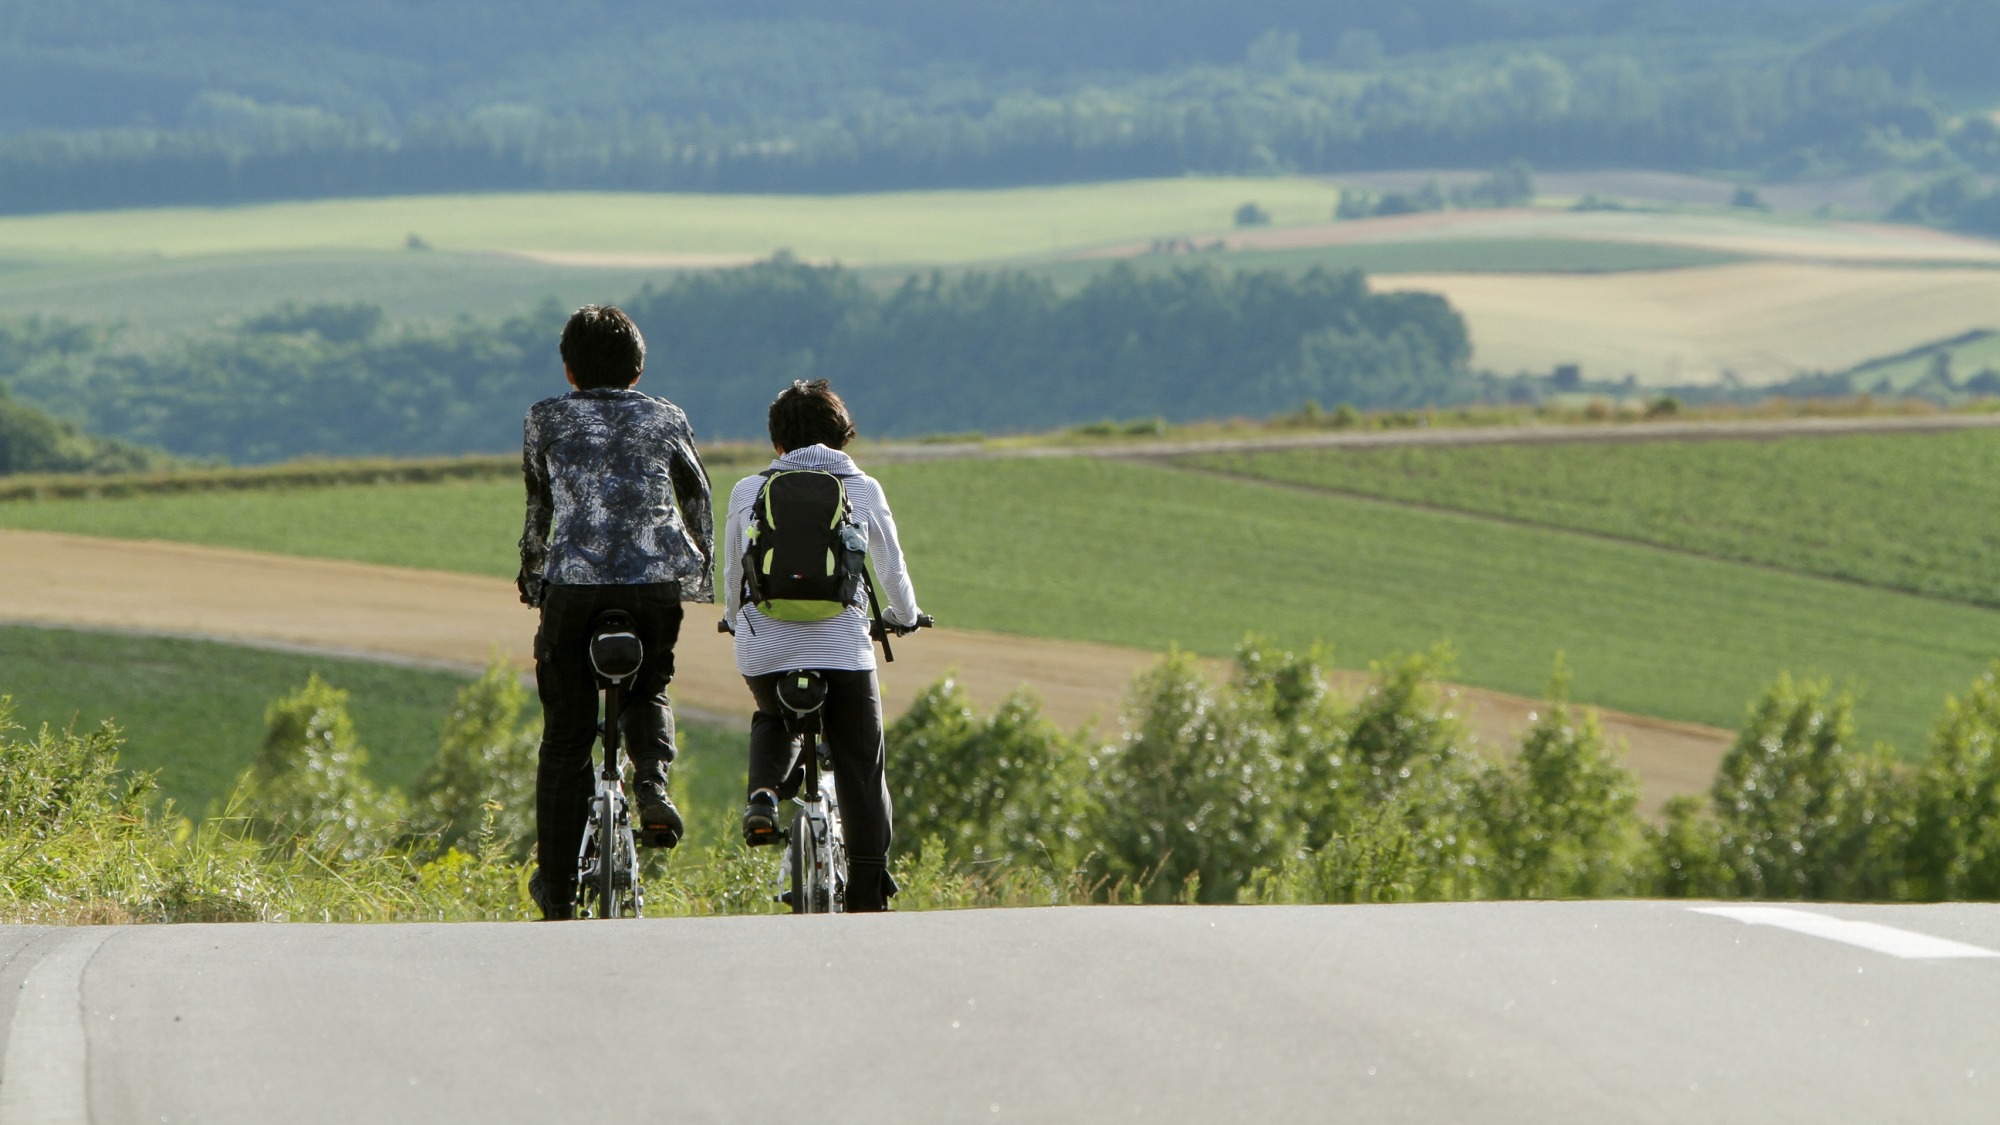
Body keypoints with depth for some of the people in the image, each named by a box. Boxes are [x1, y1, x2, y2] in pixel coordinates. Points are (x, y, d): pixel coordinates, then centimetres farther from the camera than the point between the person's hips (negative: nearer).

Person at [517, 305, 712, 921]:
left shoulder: (546, 418, 13)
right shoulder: (667, 419, 15)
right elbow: (698, 498, 23)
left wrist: (531, 570, 38)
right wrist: (701, 570, 37)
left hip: (573, 582, -1)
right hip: (657, 581, 1)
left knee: (565, 738, 9)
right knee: (648, 690, 29)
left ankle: (558, 889, 12)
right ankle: (652, 779, -3)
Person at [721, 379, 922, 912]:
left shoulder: (747, 492, 8)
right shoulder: (863, 490, 6)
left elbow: (732, 578, 19)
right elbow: (892, 571, 17)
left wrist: (737, 622, 40)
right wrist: (904, 616, 38)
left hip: (763, 649, 1)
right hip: (843, 648, -1)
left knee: (772, 721, 33)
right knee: (861, 774, 10)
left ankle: (765, 791, 3)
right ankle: (870, 899, 5)